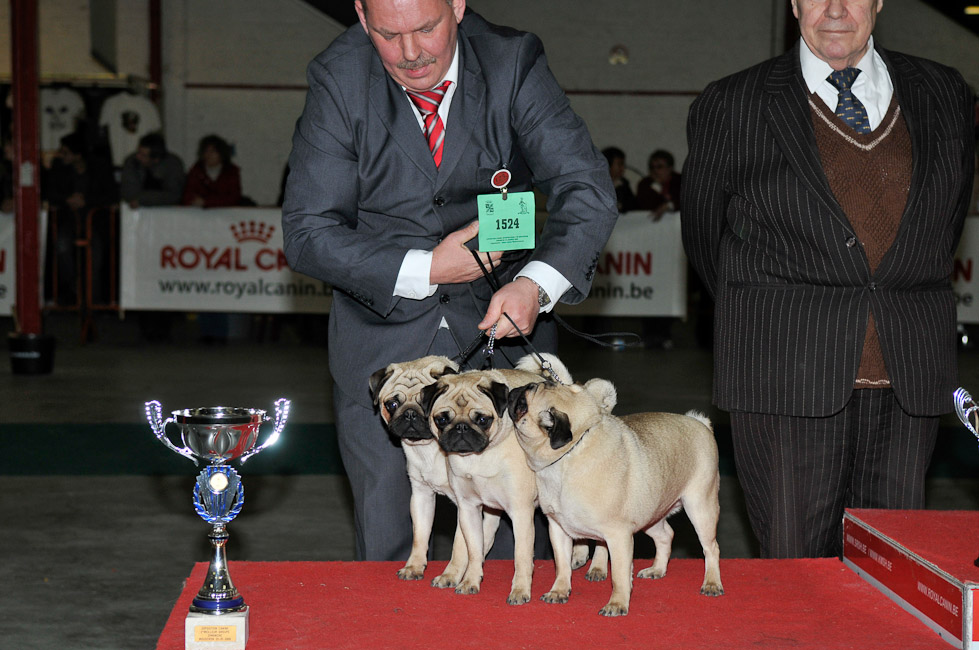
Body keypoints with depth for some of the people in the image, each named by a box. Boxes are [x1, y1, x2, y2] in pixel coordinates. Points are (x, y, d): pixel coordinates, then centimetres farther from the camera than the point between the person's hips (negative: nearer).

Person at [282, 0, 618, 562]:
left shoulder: (513, 63, -12)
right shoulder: (340, 79, -12)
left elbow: (588, 189, -16)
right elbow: (308, 233, -11)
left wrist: (534, 283, -34)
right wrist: (424, 270, -21)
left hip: (502, 325, 0)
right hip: (384, 336, 0)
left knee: (516, 540, 3)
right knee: (388, 550, 6)